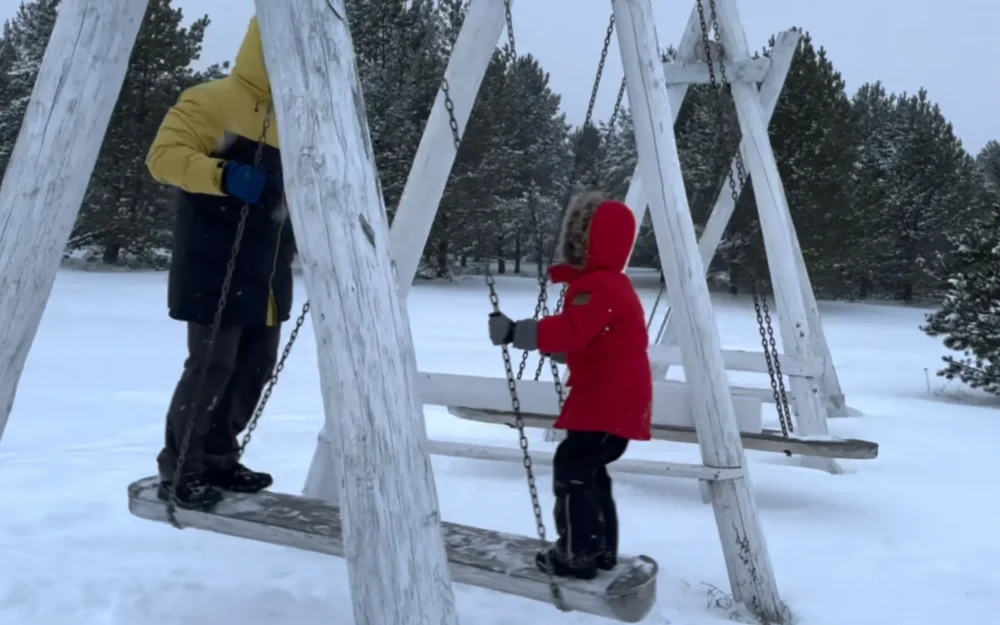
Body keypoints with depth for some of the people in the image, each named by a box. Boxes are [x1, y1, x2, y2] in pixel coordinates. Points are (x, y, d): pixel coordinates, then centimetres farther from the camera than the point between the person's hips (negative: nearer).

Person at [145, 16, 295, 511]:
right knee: (212, 366, -9)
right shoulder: (210, 102, -7)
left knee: (255, 365, 9)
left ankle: (218, 459, 23)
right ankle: (179, 469, 7)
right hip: (216, 270, -8)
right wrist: (221, 175, -31)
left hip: (268, 274, 8)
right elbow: (163, 156, -16)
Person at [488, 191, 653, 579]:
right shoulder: (613, 284, 18)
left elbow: (573, 331, -34)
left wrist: (517, 332, -37)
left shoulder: (597, 287, -17)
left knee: (571, 468, -6)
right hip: (619, 398, 11)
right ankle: (602, 548, 25)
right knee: (589, 469, 18)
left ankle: (578, 554, 1)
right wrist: (552, 346, 18)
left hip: (608, 399, -11)